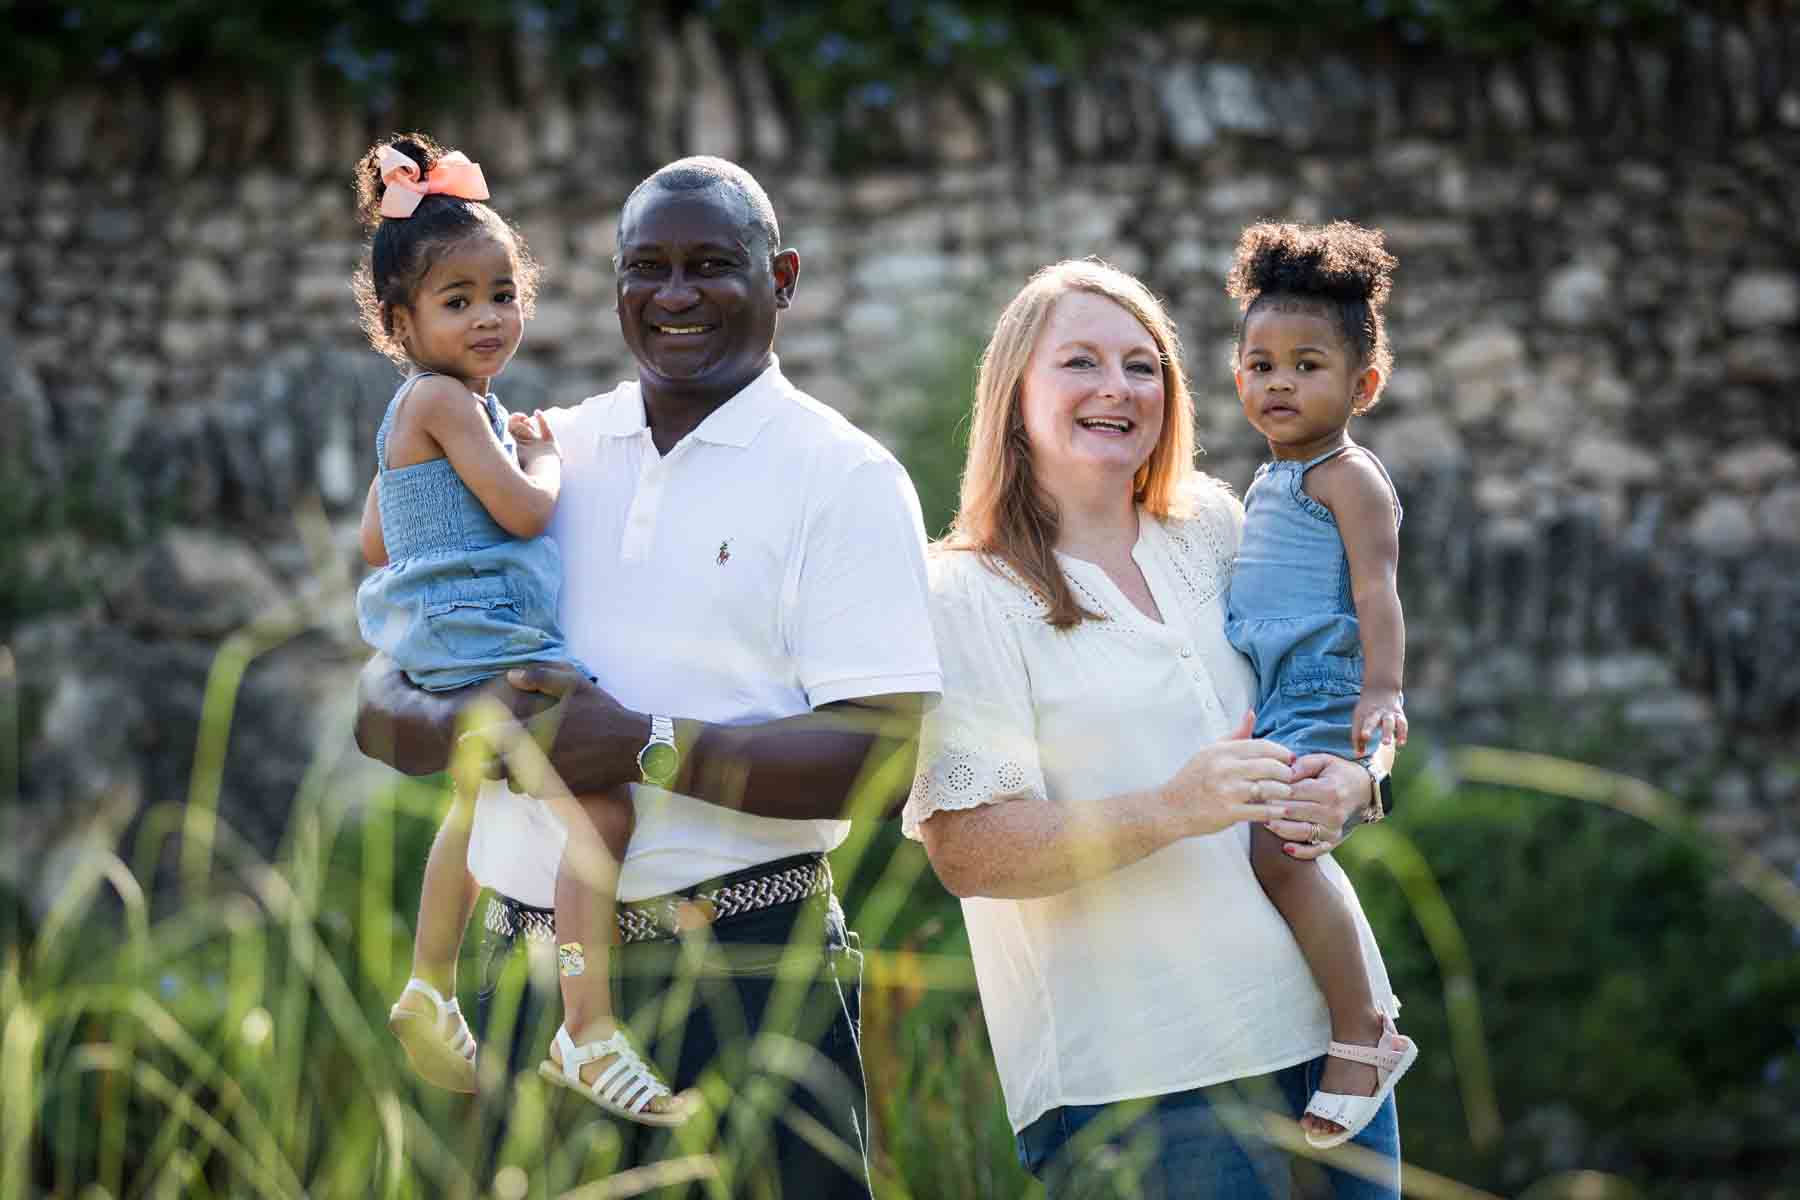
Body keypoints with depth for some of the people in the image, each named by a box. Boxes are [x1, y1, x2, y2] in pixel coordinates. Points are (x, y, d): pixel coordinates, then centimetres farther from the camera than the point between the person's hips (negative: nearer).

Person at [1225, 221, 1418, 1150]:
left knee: (1275, 849, -24)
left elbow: (1376, 591, -18)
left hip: (1323, 706, -10)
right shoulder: (1273, 481, 21)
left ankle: (1362, 1038, -18)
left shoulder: (1349, 477, -7)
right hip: (1265, 707, 10)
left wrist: (1382, 691, -29)